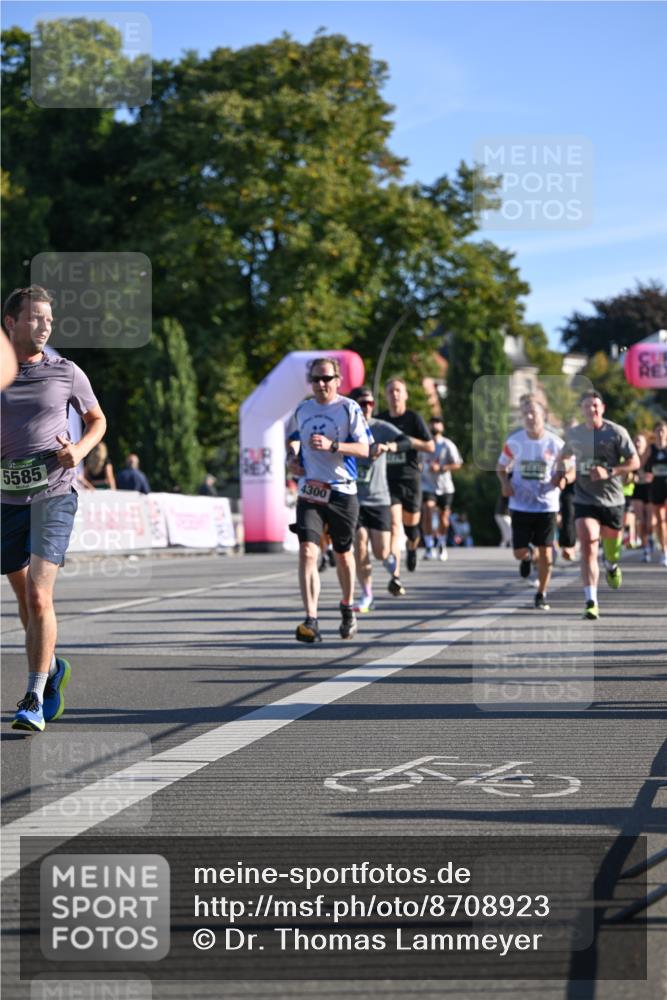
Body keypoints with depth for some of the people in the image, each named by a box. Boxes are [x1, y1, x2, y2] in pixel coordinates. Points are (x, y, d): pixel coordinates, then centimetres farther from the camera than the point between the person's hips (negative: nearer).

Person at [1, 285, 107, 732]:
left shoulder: (67, 373, 2)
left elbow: (97, 419, 16)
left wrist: (81, 449, -5)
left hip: (54, 494, -3)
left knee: (39, 596, -15)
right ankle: (52, 667, 39)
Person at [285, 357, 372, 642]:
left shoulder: (349, 408, -4)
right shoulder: (302, 410, 9)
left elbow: (364, 448, -11)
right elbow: (292, 437, 29)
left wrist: (332, 445, -25)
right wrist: (292, 456, 9)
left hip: (342, 492, -2)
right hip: (309, 491, 2)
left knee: (343, 553, 12)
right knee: (307, 551, -15)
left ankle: (347, 606, 39)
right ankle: (311, 621, -19)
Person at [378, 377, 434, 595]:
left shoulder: (414, 418, 0)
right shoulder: (380, 420, 7)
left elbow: (430, 447, -3)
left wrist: (408, 440, -14)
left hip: (410, 478, 0)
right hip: (388, 479, 0)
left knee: (411, 523, 11)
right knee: (394, 525, -13)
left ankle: (412, 548, 49)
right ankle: (395, 577, -21)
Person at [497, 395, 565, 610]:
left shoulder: (556, 443, -7)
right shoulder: (513, 442, -4)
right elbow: (501, 467, 9)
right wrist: (505, 483, -12)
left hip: (547, 505, -1)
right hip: (520, 505, 1)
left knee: (545, 554, 0)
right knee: (520, 552, -3)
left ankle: (541, 595, 19)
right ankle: (528, 557, 36)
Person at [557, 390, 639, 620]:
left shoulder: (617, 432, -7)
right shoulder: (573, 434, 3)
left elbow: (634, 462, -7)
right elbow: (565, 455, 24)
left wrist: (609, 472, -21)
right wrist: (561, 471, 3)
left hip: (612, 499, 0)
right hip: (584, 500, 0)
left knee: (612, 543, 18)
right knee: (588, 549, -16)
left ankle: (611, 566, 57)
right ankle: (591, 603, -18)